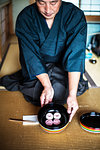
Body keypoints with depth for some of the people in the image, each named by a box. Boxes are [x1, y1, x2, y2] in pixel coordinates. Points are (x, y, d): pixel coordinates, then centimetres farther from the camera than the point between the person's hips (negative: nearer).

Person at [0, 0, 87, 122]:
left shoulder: (75, 16, -20)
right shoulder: (25, 18, -18)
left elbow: (75, 57, -27)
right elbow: (31, 56, -21)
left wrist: (72, 94, -36)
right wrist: (47, 86, -32)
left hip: (62, 66, 1)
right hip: (35, 69, 0)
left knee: (59, 92, -23)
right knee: (36, 92, -21)